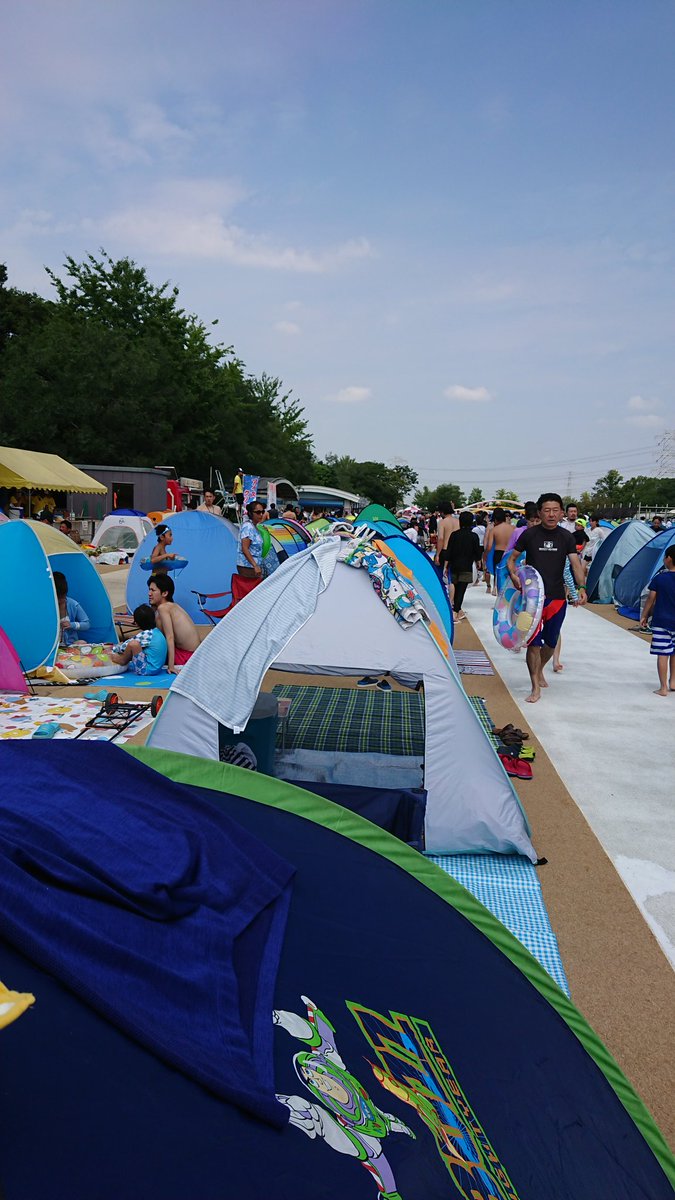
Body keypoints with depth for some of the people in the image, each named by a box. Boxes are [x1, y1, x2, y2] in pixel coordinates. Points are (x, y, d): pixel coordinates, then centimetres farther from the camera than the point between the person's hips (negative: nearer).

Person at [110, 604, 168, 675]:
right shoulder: (157, 632, 8)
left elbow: (127, 645, -7)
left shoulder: (146, 634, -17)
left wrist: (113, 649, 10)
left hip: (147, 670, -10)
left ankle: (122, 660, 8)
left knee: (133, 644, -19)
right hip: (156, 668, 10)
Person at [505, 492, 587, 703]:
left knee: (551, 642, 15)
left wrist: (581, 587, -23)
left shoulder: (566, 537, 2)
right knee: (534, 642, -6)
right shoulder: (529, 534, -3)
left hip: (557, 597, 3)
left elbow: (576, 563, -7)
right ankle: (535, 688, 4)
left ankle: (539, 670, 43)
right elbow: (511, 559, 4)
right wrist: (514, 576, -16)